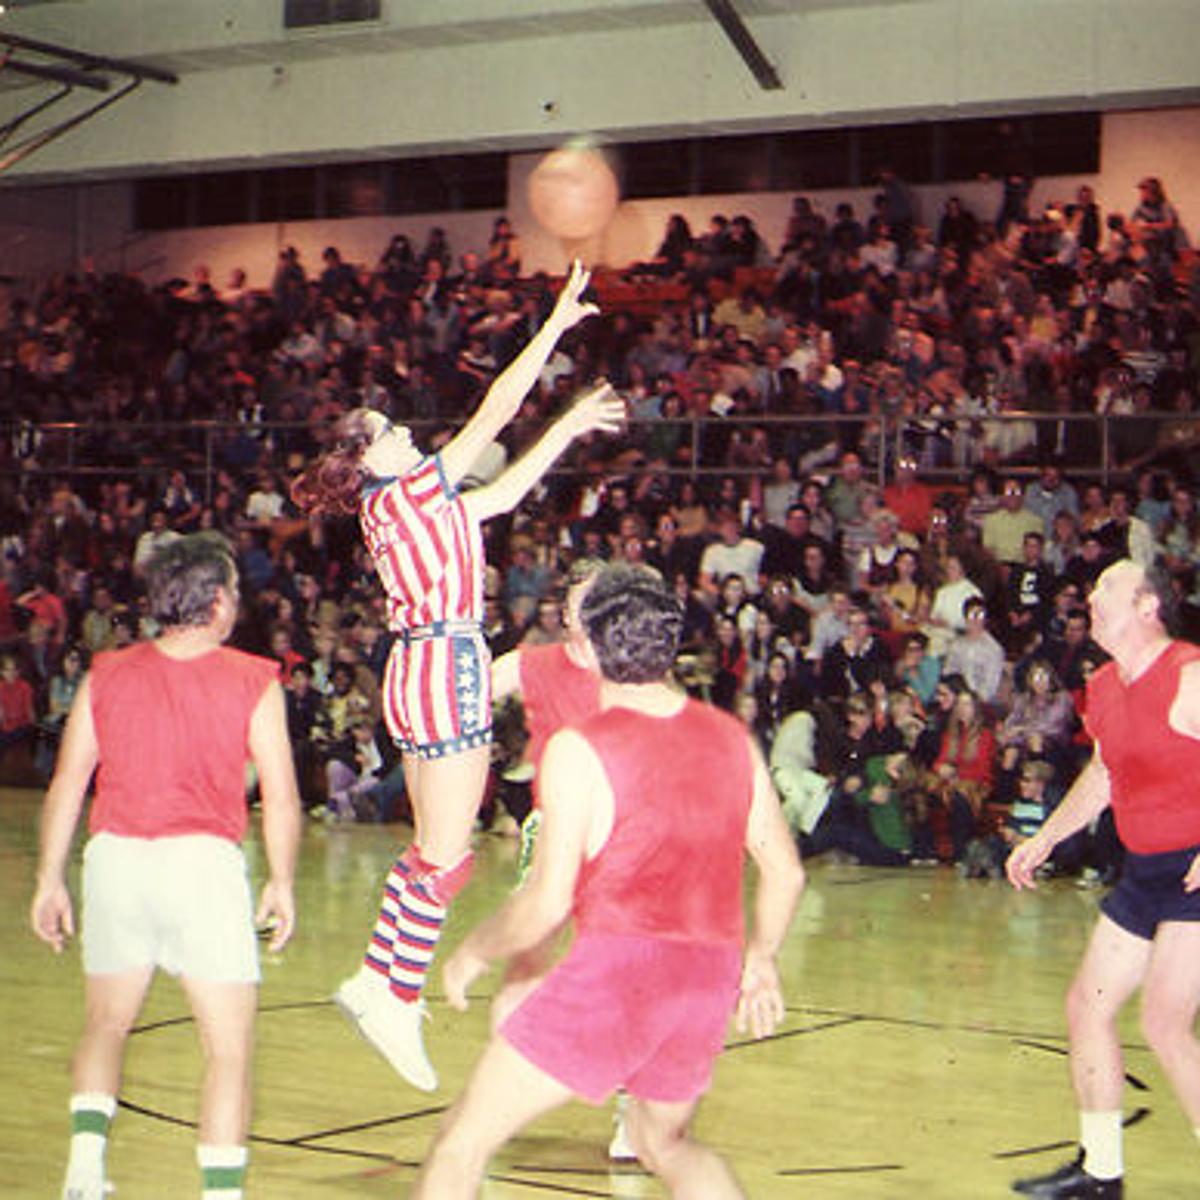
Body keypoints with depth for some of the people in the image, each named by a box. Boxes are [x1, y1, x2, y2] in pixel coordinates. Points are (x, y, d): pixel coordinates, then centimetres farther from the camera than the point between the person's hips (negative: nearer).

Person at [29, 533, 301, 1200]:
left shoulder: (106, 676, 8)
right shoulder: (254, 682, -1)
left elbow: (66, 786, 8)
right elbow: (281, 798, -3)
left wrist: (51, 880, 15)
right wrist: (282, 883, 9)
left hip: (114, 858, 4)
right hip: (202, 861, -3)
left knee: (107, 1025, 23)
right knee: (230, 1047, 5)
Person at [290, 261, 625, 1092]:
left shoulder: (396, 505, 14)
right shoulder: (407, 490, -11)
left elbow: (497, 498, 22)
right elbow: (495, 414, -12)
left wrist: (571, 427, 23)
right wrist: (555, 328, -7)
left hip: (427, 671, 10)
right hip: (447, 672, -10)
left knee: (434, 848, 16)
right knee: (446, 857, -4)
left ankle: (380, 979, 20)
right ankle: (397, 1001, 1)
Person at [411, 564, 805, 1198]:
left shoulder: (578, 749, -10)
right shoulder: (731, 738, 7)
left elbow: (547, 903, -13)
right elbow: (785, 870, 13)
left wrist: (473, 953, 4)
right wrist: (760, 959, 28)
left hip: (619, 962, -6)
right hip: (711, 972, 6)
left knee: (465, 1138, 4)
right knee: (665, 1140, 30)